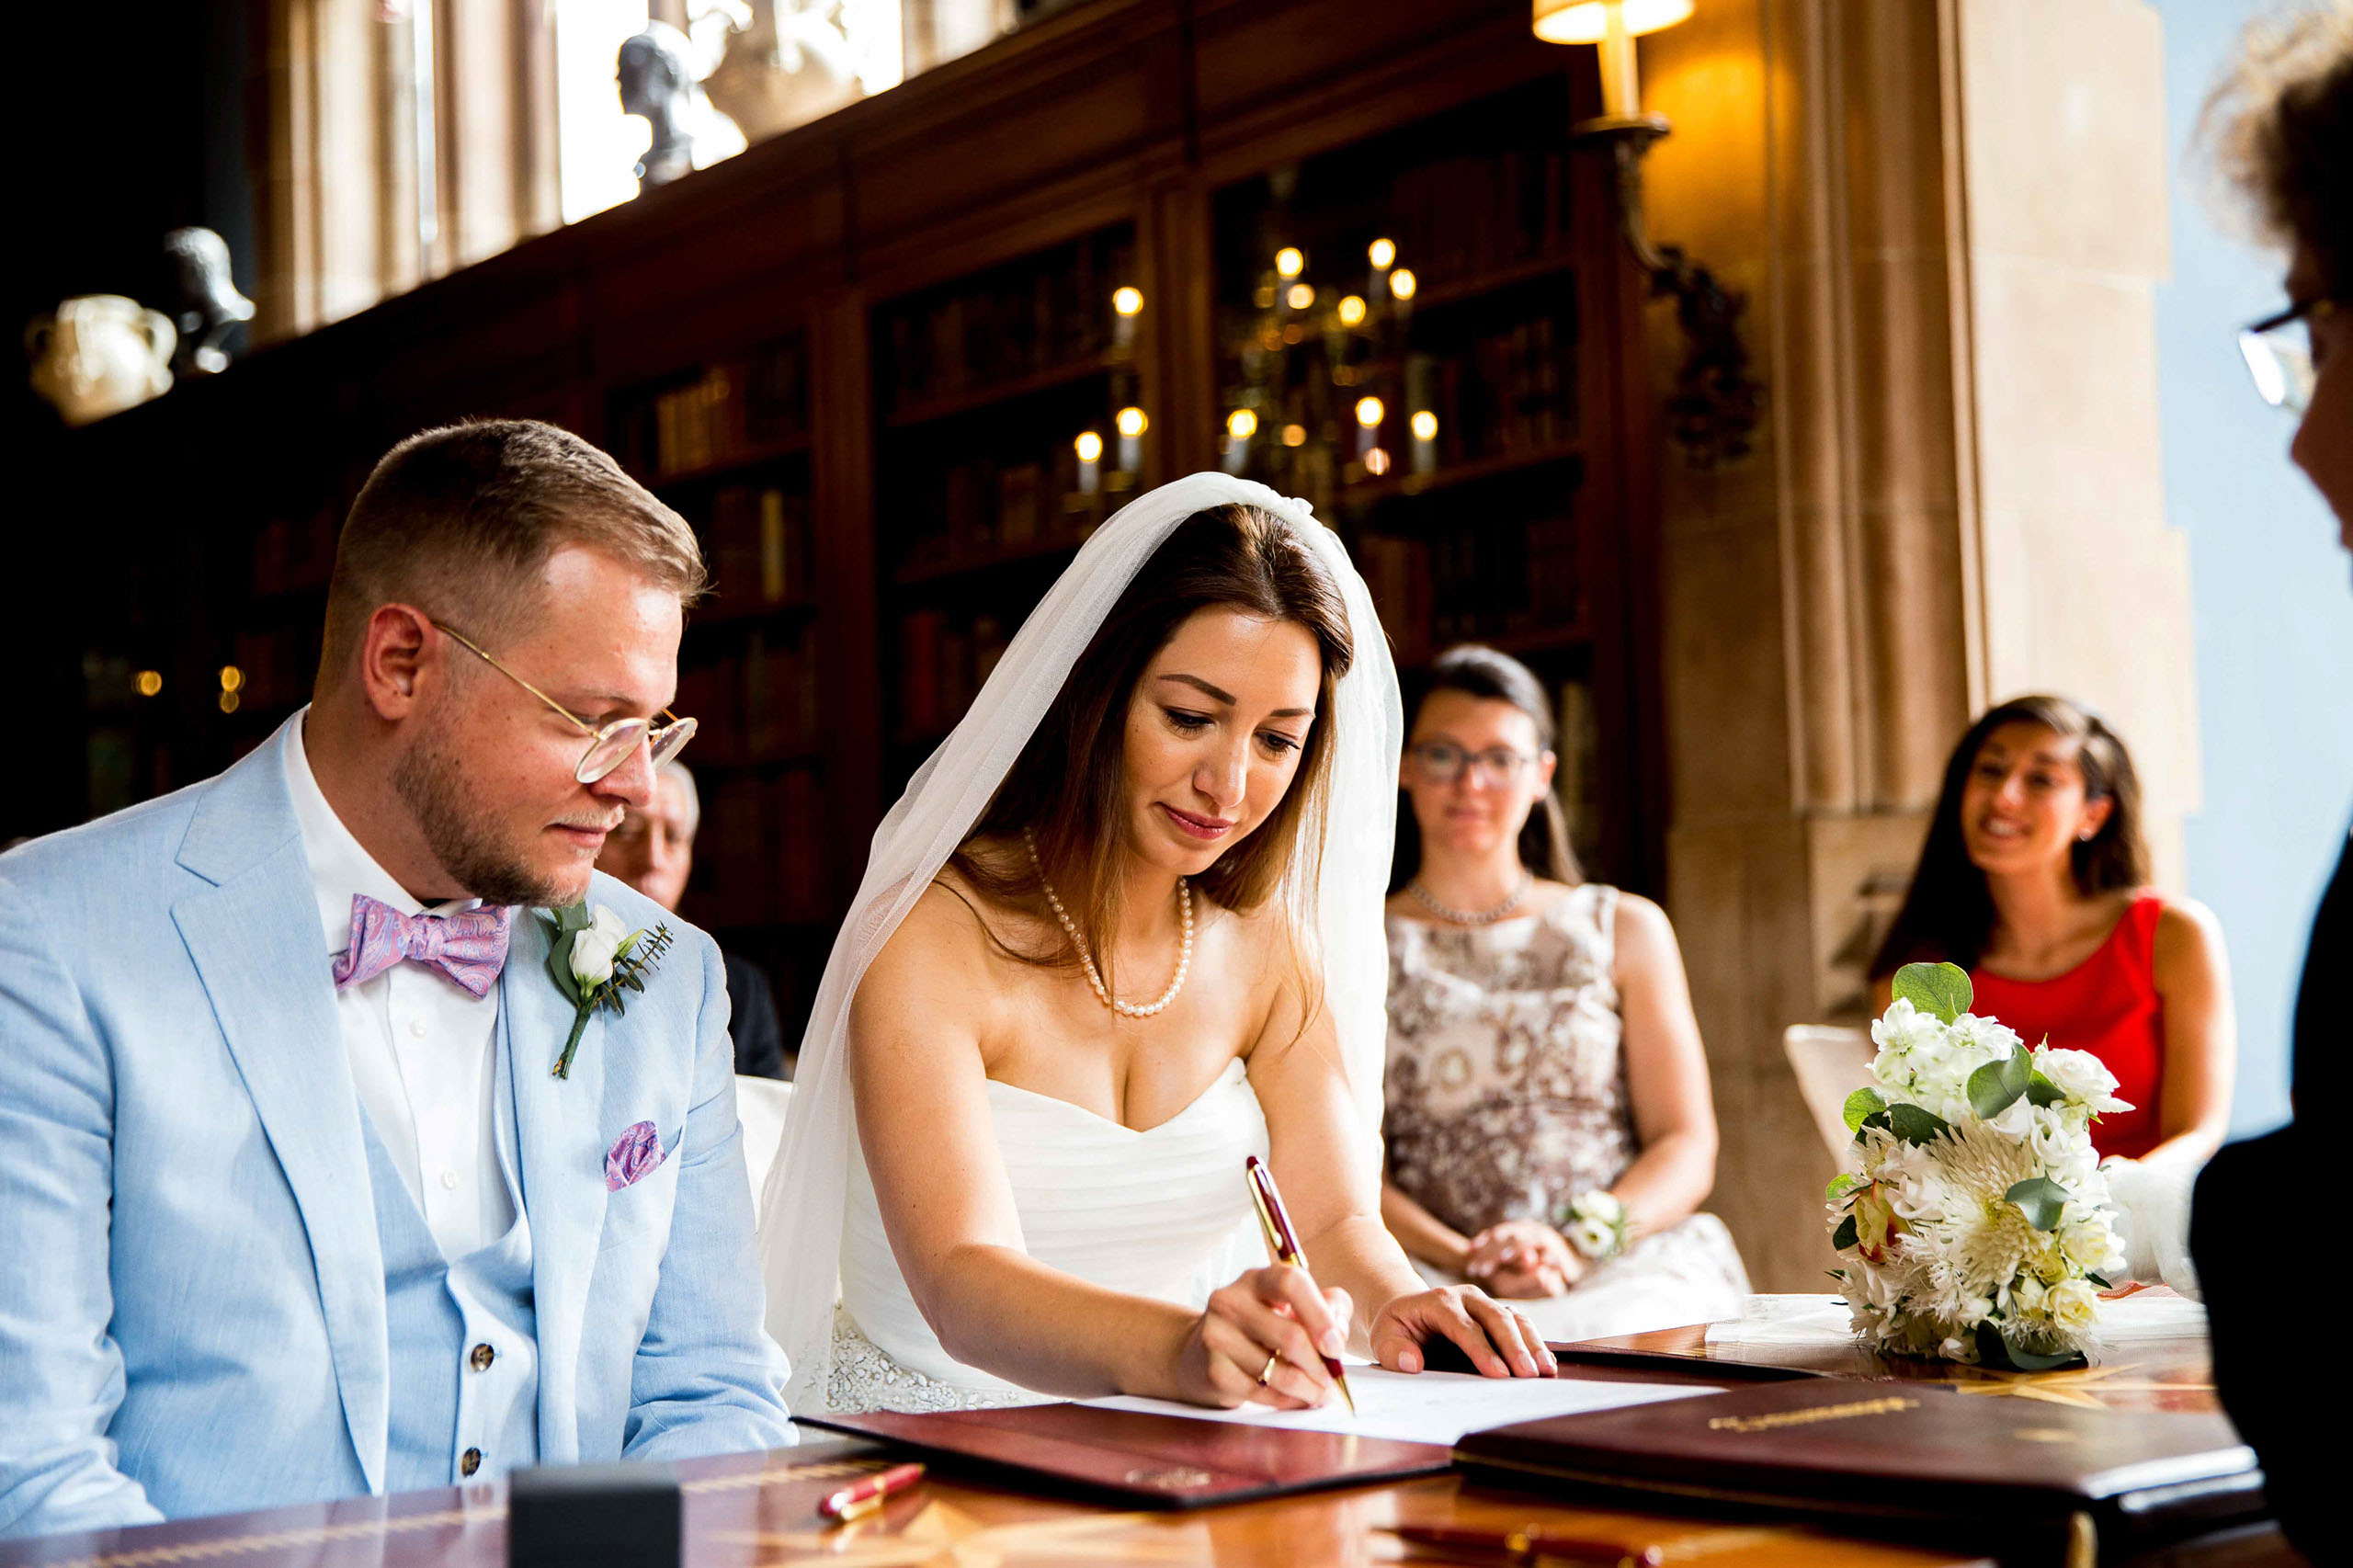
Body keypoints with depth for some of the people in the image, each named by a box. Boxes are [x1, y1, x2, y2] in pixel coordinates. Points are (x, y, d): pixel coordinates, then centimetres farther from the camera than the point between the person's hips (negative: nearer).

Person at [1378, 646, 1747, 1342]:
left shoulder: (1626, 929, 17)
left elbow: (1688, 1151, 9)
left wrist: (1577, 1243, -12)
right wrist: (1463, 1260, -15)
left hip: (1629, 1265, 2)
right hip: (1429, 1277, -1)